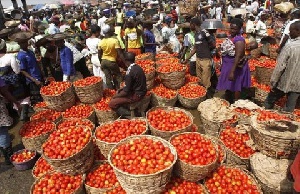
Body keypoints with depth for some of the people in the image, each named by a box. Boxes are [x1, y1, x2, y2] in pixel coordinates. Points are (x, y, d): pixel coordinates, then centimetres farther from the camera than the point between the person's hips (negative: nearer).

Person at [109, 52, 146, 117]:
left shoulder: (129, 72, -23)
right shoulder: (138, 67, 3)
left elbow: (126, 91, -20)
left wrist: (115, 96, -3)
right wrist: (121, 90, 14)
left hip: (136, 95, -9)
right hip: (141, 91, 9)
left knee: (111, 104, -11)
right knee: (119, 92, 28)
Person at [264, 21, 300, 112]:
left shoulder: (290, 46, -19)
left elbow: (280, 66, -19)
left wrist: (273, 82, -11)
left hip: (285, 82, -5)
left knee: (269, 103, 16)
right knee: (289, 109, 14)